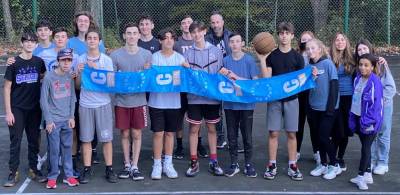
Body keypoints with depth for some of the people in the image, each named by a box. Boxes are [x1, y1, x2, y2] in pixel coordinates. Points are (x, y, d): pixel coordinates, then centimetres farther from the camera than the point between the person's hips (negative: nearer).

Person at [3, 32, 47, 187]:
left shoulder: (39, 62, 2)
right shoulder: (14, 63, -5)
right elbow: (7, 88, -5)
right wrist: (8, 112, -9)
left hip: (34, 109, 3)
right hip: (17, 109, -3)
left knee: (34, 140, 10)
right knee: (15, 141, 1)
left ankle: (34, 169, 22)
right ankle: (13, 173, 9)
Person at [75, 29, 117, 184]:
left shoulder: (107, 60, 2)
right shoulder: (80, 60, 6)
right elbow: (77, 85, 9)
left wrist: (96, 69, -14)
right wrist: (79, 72, -10)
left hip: (103, 103, -1)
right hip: (85, 104, 1)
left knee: (106, 138, 2)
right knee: (86, 138, 5)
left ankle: (109, 169, 11)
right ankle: (87, 169, 14)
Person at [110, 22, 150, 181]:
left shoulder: (146, 54, 2)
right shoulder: (115, 55, 0)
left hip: (139, 100, 0)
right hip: (121, 101, 0)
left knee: (136, 134, 5)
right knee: (125, 134, 9)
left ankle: (135, 166, 14)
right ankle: (127, 164, 23)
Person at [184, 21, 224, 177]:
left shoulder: (216, 51, 2)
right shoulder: (188, 53, 2)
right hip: (194, 96, 0)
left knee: (212, 128, 10)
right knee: (194, 129, 4)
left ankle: (213, 162, 19)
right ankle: (194, 162, 14)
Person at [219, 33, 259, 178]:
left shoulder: (249, 60, -3)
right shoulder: (225, 61, 5)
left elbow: (255, 81, -7)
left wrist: (237, 78, -14)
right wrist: (223, 76, -11)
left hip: (246, 103, -2)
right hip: (230, 104, 3)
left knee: (247, 135, 4)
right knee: (232, 136, 9)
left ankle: (248, 164, 16)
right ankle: (234, 164, 19)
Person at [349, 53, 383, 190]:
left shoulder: (375, 82, -16)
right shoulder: (357, 79, 4)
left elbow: (377, 103, -18)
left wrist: (367, 121, -19)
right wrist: (352, 119, 9)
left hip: (370, 121, -7)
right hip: (359, 118, 7)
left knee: (366, 147, 2)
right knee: (365, 147, 15)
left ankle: (361, 176, 11)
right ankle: (368, 174, 25)